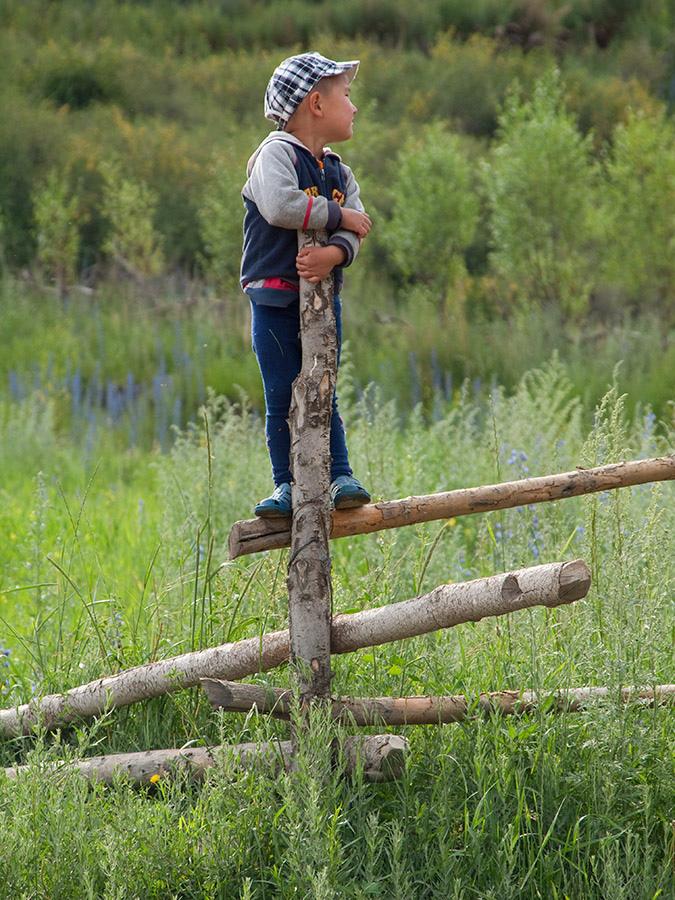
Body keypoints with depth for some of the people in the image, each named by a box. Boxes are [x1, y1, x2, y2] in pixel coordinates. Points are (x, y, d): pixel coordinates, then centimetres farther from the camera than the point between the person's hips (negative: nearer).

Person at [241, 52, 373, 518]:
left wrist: (334, 252, -23)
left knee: (324, 393, 7)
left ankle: (340, 476, 10)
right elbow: (279, 206, -27)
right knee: (283, 397, 0)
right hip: (276, 297, -5)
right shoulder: (276, 153, -8)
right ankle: (288, 484, 6)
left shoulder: (339, 171, 12)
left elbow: (355, 230, 0)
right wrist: (337, 216, -17)